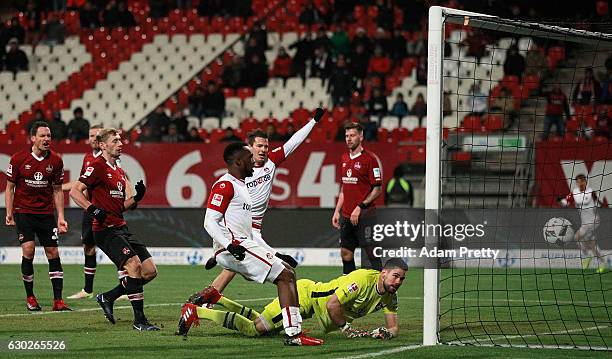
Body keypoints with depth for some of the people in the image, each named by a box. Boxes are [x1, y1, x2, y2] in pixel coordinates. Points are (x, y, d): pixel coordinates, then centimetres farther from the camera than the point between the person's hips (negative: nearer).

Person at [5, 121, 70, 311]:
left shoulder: (55, 160, -1)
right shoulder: (18, 159, -7)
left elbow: (57, 190, 8)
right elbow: (10, 187, 1)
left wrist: (60, 217, 3)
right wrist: (9, 214, -4)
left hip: (46, 213, 3)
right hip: (24, 211, -2)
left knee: (53, 253, -1)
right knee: (28, 249, -14)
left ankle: (58, 300, 3)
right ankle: (30, 297, 0)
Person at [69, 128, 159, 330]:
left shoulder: (119, 172, 20)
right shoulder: (97, 167, -7)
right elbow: (74, 192, -14)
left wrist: (136, 198, 8)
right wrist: (93, 209, -26)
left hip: (121, 228, 9)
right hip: (105, 229, -9)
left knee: (150, 271, 2)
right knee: (134, 265, -21)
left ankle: (107, 298, 16)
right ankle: (139, 319, -15)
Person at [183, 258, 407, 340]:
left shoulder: (390, 297, -1)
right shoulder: (362, 279, -26)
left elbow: (394, 327, 5)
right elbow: (332, 304, -30)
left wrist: (385, 332, -18)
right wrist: (347, 329, -19)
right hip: (305, 295, -8)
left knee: (259, 322, 14)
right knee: (255, 329, -11)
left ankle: (217, 299, 25)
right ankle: (197, 311, -2)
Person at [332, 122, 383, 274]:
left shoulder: (370, 158, -8)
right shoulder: (345, 158, 14)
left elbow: (377, 189, -10)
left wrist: (360, 207, -17)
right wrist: (337, 211, 16)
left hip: (364, 216, -7)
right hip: (346, 216, 7)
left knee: (372, 253, -7)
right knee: (345, 253, 9)